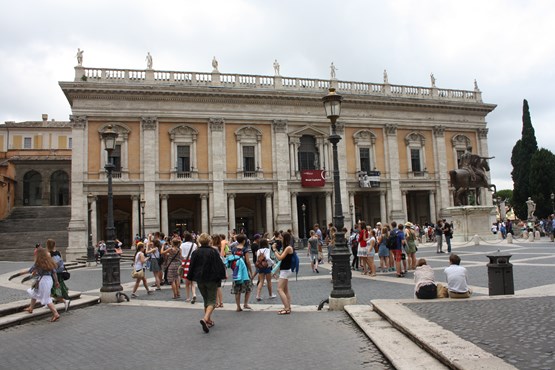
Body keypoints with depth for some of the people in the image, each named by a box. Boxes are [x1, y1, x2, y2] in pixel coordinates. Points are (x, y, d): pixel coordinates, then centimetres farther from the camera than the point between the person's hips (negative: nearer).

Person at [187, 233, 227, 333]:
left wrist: (191, 278, 14)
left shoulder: (195, 253, -1)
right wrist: (220, 278, 1)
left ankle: (209, 321, 23)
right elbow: (219, 266, -7)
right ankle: (205, 319, -23)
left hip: (200, 280, 4)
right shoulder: (213, 252, -8)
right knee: (211, 301, 0)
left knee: (206, 300, 19)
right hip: (212, 280, -3)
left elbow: (191, 267, 3)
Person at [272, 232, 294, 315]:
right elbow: (280, 255, 12)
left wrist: (274, 249, -12)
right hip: (285, 270, 10)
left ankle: (287, 308, -11)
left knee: (280, 289, -11)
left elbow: (280, 258, -20)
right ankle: (288, 307, 15)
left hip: (285, 271, -10)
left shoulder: (288, 248, -18)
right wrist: (276, 249, 4)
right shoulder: (286, 248, 11)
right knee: (286, 290, 12)